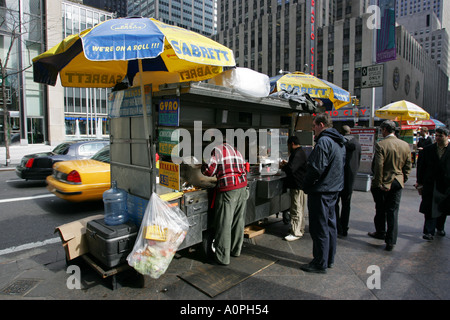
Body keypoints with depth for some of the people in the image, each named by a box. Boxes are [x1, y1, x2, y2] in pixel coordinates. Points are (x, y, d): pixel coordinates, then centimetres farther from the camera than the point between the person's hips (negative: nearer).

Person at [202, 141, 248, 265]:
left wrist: (204, 168, 16)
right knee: (238, 220, 16)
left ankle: (223, 257, 8)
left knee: (224, 224, 1)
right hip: (242, 187, 7)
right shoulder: (236, 151, 21)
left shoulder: (217, 150, 1)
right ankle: (236, 250, 30)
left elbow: (210, 171, -5)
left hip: (228, 190, -7)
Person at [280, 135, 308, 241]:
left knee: (296, 210, -5)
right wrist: (287, 164, 14)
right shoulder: (300, 152, 15)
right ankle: (300, 229, 31)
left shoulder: (298, 154, -20)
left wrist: (283, 167, -11)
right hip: (299, 184, 11)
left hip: (298, 186, -11)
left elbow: (291, 169, -29)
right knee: (299, 209, 19)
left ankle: (296, 233, 3)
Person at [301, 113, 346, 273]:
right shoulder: (339, 142, 14)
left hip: (321, 191, -10)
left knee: (319, 228, -1)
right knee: (330, 225, 17)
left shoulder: (324, 141, -18)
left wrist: (306, 185, -10)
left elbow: (316, 168, -23)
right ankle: (329, 259, 30)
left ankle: (320, 264, 10)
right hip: (334, 189, 10)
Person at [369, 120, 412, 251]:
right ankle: (391, 241, 9)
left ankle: (380, 233, 33)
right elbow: (408, 166, 7)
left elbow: (378, 166, -18)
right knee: (393, 211, 7)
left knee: (380, 210, 15)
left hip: (383, 183, -4)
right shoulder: (405, 145, 2)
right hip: (397, 183, 4)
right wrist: (403, 180, 16)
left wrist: (378, 184, -10)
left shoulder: (380, 145, -16)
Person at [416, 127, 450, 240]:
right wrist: (420, 183, 1)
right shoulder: (428, 149, 0)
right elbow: (421, 167, 3)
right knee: (430, 209, -2)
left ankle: (440, 228, 36)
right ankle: (429, 231, 4)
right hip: (430, 185, -1)